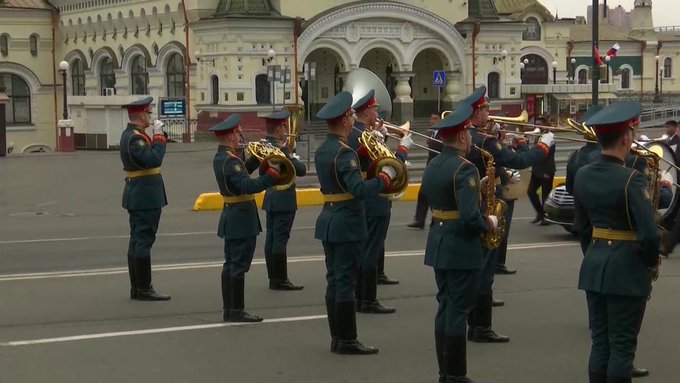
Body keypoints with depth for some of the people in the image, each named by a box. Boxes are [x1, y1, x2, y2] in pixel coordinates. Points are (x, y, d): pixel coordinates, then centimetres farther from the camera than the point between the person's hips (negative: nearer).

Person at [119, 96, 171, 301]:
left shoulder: (131, 134, 14)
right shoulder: (135, 138, -18)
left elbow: (150, 155, 17)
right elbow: (154, 159, -28)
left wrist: (160, 136, 8)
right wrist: (158, 136, -19)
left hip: (137, 197, 11)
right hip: (145, 197, -11)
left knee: (137, 240, 12)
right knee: (143, 240, -7)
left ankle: (136, 288, 17)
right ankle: (144, 289, -5)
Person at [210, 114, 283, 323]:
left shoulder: (220, 157, 10)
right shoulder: (229, 160, -21)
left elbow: (241, 172, 21)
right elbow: (247, 186, -32)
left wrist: (257, 158, 11)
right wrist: (271, 175, -30)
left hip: (231, 218, 10)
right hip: (241, 219, -10)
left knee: (232, 264, 14)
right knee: (239, 265, -5)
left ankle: (229, 309, 19)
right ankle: (236, 311, -1)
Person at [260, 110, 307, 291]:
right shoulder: (281, 150, -20)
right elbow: (301, 170, -18)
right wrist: (295, 158, 1)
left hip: (270, 198, 9)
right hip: (284, 199, -9)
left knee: (271, 237, 11)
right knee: (280, 239, -6)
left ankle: (273, 277, 16)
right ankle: (280, 280, -4)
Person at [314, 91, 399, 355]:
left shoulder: (321, 150, 9)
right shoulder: (344, 153, -19)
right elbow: (358, 189, -28)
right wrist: (386, 176, -17)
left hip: (328, 220, 9)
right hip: (347, 223, -9)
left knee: (334, 280, 11)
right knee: (346, 281, -4)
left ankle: (337, 338, 17)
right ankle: (347, 341, 2)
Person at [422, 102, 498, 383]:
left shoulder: (432, 166, 9)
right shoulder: (464, 169, -19)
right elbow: (470, 217, -26)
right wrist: (490, 224, -7)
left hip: (438, 243, 9)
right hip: (461, 247, -9)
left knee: (445, 306, 13)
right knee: (458, 310, -2)